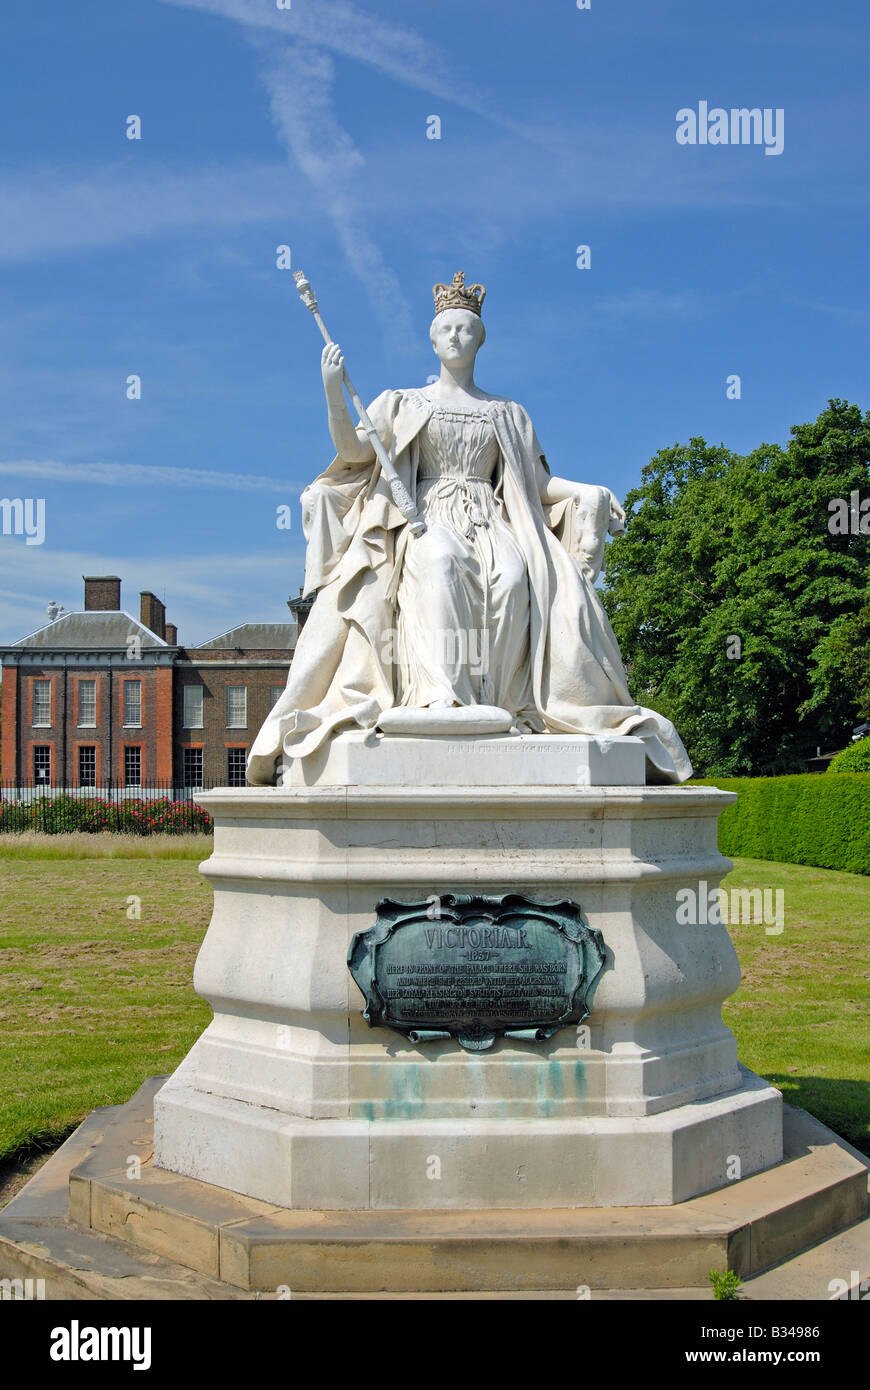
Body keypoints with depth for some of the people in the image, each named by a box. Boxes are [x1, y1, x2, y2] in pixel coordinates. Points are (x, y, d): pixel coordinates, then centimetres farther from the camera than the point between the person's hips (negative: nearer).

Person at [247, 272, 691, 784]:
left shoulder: (508, 413, 25)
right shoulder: (405, 404, 20)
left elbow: (538, 481, 20)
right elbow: (354, 451, 6)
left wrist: (588, 493, 3)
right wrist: (333, 392, -9)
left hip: (492, 522, 2)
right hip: (426, 520, -2)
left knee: (514, 574, -35)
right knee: (442, 561, -39)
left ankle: (496, 700, -38)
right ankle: (443, 696, -47)